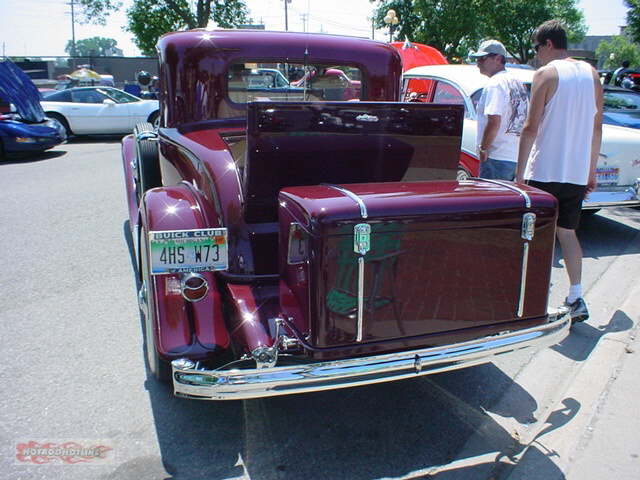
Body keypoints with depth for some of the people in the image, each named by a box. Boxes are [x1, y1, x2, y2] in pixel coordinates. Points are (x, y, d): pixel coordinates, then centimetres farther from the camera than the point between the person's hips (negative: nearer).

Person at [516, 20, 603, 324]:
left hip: (544, 171, -6)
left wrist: (519, 173, -10)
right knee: (567, 233, 14)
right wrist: (591, 171, 20)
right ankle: (576, 300, 13)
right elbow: (597, 129, 14)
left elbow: (531, 128, -13)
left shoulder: (546, 73, -7)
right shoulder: (591, 74, 11)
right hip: (577, 173, 6)